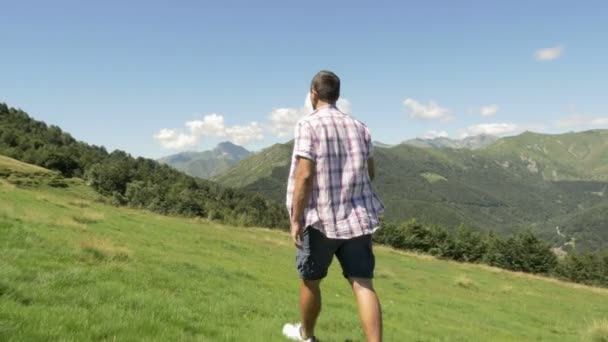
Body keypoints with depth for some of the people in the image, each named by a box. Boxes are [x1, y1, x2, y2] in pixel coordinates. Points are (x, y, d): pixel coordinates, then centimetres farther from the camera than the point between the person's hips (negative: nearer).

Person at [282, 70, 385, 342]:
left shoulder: (308, 124, -9)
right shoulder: (359, 126, 8)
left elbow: (304, 174, -17)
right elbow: (369, 173, 15)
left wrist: (296, 219, -11)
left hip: (320, 219, -4)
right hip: (357, 217, 4)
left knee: (310, 280, 17)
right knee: (363, 284, 1)